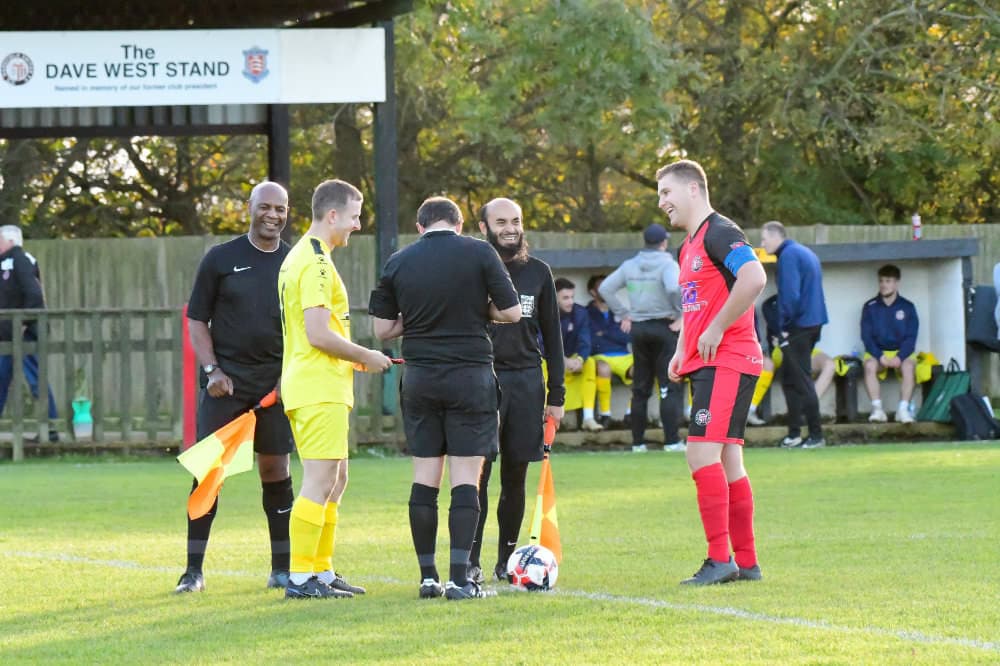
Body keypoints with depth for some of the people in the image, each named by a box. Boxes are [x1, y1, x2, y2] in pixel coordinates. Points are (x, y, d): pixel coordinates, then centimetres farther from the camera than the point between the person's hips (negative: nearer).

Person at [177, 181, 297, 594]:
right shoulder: (221, 259, 1)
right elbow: (197, 320, 3)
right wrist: (211, 370, -8)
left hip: (276, 381, 2)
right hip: (226, 381, -2)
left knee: (276, 470, 5)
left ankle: (282, 569, 12)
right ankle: (194, 570, -1)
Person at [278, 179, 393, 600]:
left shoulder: (299, 257, 18)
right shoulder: (316, 263, -15)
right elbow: (318, 333, -21)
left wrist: (354, 357, 18)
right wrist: (365, 357, -9)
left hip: (310, 386, 11)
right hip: (320, 389, -11)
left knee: (334, 482, 15)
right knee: (320, 482, -10)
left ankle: (322, 572, 18)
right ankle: (299, 577, -11)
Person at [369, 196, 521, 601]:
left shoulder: (399, 262, 4)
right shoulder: (478, 253, -4)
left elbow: (382, 328, 7)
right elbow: (512, 312, -4)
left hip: (419, 378, 3)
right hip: (470, 374, -3)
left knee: (424, 477, 8)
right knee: (466, 477, -2)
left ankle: (427, 576, 9)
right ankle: (459, 578, -8)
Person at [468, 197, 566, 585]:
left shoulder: (537, 273, 11)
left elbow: (551, 334, 15)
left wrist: (556, 394, 11)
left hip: (526, 380, 3)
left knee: (515, 477, 6)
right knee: (478, 474, -7)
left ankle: (506, 560, 15)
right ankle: (471, 562, -2)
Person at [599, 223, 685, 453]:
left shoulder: (630, 265, 7)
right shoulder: (667, 264, -10)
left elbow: (605, 288, 7)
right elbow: (673, 288, -28)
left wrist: (623, 314, 10)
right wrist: (680, 315, -15)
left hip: (638, 328, 5)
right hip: (664, 327, -5)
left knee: (640, 388, 12)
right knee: (671, 386, -3)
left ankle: (638, 442, 12)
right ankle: (671, 441, -10)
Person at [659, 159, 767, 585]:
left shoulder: (720, 233, -11)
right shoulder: (689, 245, 20)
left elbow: (754, 279, -27)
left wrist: (715, 331, -21)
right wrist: (682, 350, 19)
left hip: (727, 361, -10)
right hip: (706, 363, 10)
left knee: (702, 452, -16)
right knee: (726, 460, 10)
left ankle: (720, 560, -16)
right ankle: (746, 563, 13)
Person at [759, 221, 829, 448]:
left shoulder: (788, 255, -12)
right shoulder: (806, 253, 18)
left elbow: (790, 294, -20)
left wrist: (785, 326, -12)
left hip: (798, 326, -10)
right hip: (813, 323, 10)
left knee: (801, 381, -6)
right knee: (791, 379, 14)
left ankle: (816, 435, -6)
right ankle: (794, 434, 15)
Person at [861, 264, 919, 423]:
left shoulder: (907, 307, 2)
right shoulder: (870, 307, 1)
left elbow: (911, 337, -2)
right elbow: (866, 337, -3)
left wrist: (900, 357, -19)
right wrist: (880, 357, -18)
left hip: (901, 352, 0)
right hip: (877, 352, 0)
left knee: (909, 366, -33)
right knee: (870, 365, -33)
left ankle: (903, 409, -33)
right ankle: (877, 409, -33)